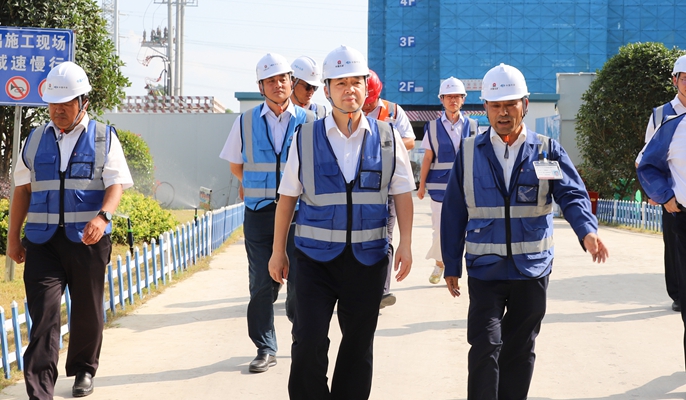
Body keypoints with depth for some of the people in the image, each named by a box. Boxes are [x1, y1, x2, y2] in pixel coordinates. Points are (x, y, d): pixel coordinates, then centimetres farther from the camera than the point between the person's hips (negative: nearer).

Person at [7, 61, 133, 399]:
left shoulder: (104, 138, 3)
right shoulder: (36, 140, 11)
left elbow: (116, 184, -6)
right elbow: (22, 189, 13)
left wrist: (102, 217, -25)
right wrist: (13, 237, 9)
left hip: (87, 239, -1)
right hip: (43, 240, 1)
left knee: (87, 310, 10)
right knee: (43, 311, -8)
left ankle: (84, 371, 31)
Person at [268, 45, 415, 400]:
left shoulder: (387, 138, 2)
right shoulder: (306, 138, -1)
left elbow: (402, 193, 4)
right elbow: (288, 196, 4)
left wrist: (406, 244, -5)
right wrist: (278, 250, 4)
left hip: (367, 259, 1)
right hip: (316, 256, -1)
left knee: (358, 346, 10)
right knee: (308, 345, -7)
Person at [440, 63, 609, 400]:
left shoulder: (547, 151, 1)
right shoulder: (469, 152, 2)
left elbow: (572, 195, -7)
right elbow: (454, 212, 4)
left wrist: (587, 231, -28)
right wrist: (451, 266, 4)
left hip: (532, 269, 1)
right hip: (484, 268, -1)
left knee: (520, 348, 11)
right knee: (485, 346, -9)